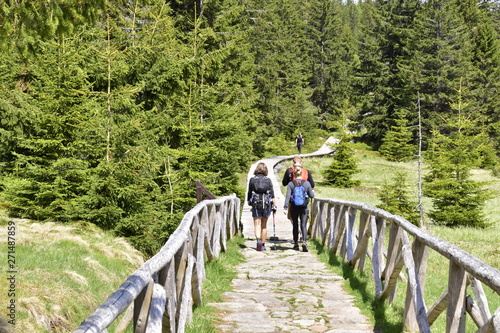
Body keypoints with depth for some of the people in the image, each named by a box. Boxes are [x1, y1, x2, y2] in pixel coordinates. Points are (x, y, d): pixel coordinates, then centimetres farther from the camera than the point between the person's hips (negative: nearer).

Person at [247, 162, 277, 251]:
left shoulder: (252, 179, 0)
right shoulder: (268, 180, 2)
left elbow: (249, 193, 5)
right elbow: (272, 194, -2)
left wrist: (249, 202, 21)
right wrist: (274, 205, 1)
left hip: (256, 204, -1)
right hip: (267, 204, 1)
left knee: (257, 224, -2)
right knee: (264, 225, 12)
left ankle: (258, 240, -27)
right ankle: (263, 245, 17)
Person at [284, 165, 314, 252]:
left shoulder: (291, 184, -5)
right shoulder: (307, 183, -3)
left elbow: (288, 196, -12)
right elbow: (311, 195, 2)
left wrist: (285, 207, -13)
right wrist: (312, 191, 24)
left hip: (294, 208, 0)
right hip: (304, 208, 0)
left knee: (295, 226, 13)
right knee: (303, 225, 0)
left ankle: (296, 244, 20)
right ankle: (304, 241, -21)